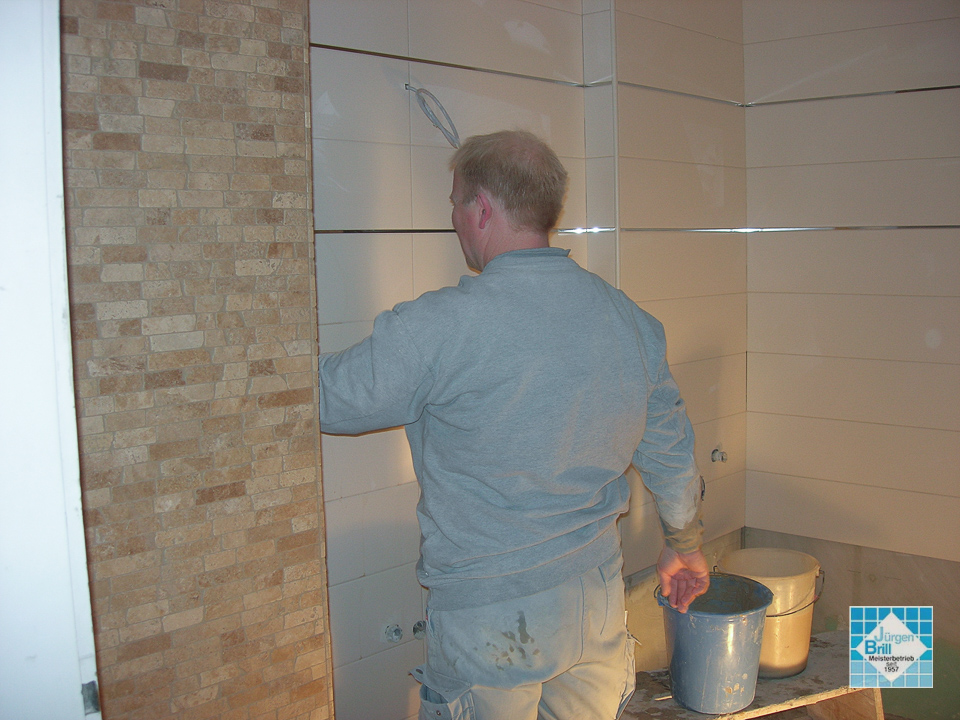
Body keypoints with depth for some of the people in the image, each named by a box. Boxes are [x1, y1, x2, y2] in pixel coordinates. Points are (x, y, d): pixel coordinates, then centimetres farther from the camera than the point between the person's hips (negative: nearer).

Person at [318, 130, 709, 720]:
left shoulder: (441, 326, -22)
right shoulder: (632, 319, -1)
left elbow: (327, 398, -10)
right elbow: (674, 459, 9)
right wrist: (685, 549, 26)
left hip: (490, 620, -5)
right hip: (599, 597, 6)